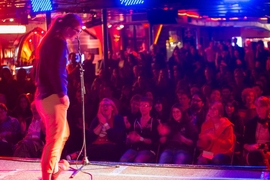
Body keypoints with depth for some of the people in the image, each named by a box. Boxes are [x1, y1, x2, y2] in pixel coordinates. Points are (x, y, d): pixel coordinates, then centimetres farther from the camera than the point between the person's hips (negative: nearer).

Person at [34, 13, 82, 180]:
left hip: (43, 95, 10)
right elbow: (55, 71, -22)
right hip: (53, 96, -10)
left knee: (63, 134, 23)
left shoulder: (48, 41, 18)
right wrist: (62, 94, -17)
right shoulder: (60, 42, -11)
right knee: (55, 138, -4)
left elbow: (38, 70, 19)